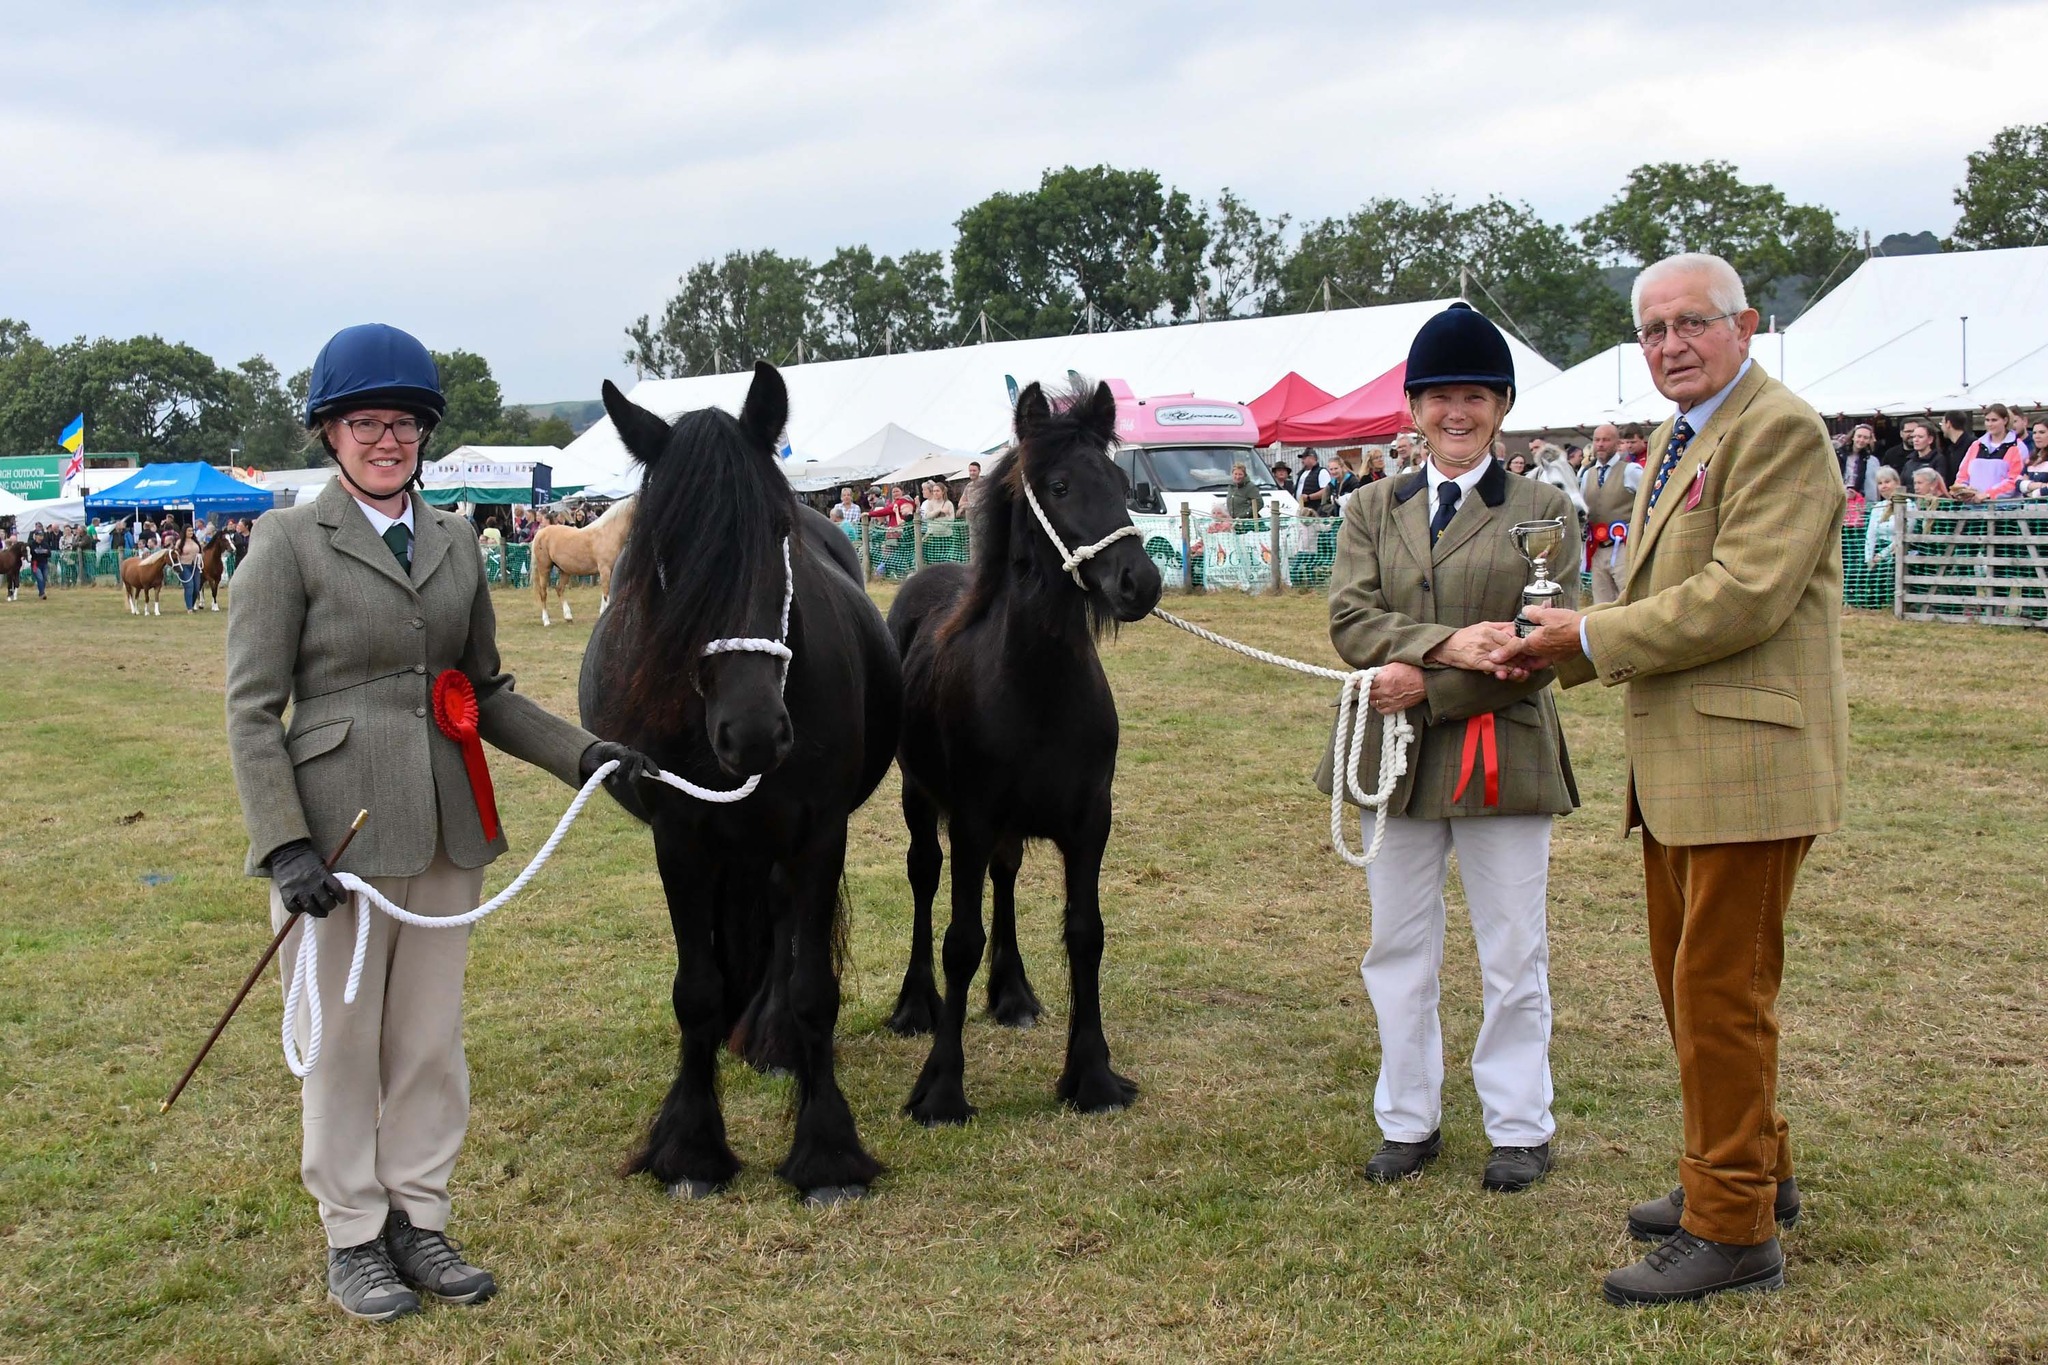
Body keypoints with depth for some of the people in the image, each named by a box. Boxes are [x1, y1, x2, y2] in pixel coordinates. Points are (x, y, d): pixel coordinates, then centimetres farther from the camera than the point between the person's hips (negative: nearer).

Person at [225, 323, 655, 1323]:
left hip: (446, 828, 5)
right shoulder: (289, 542, -6)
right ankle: (352, 1237, 23)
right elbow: (251, 710, -9)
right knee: (341, 1038, 8)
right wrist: (284, 845, -17)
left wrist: (579, 754, 1)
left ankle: (419, 1221, 27)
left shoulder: (454, 540, 9)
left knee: (431, 1036, 13)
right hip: (336, 827, -4)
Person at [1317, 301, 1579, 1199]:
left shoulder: (1542, 510, 1)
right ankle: (1408, 1121, 26)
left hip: (1504, 755, -3)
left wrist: (1426, 683, -18)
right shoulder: (1372, 509, 9)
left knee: (1512, 956, 7)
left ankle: (1519, 1126, 22)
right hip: (1395, 757, 3)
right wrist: (1448, 644, -22)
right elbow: (1350, 620, -5)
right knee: (1398, 953, 12)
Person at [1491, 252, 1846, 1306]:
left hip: (1745, 760, -10)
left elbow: (1743, 596, -23)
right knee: (1686, 977, 19)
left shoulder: (1780, 431, -13)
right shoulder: (1678, 440, 18)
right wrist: (1558, 653, 5)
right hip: (1676, 765, 10)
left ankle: (1733, 1231, 7)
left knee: (1720, 991, -4)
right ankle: (1752, 1169, 36)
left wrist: (1593, 637, -15)